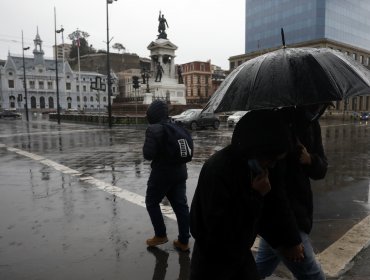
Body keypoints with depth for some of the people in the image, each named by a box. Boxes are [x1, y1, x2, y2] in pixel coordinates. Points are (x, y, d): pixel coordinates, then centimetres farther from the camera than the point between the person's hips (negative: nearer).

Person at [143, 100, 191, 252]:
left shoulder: (153, 129, -16)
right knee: (181, 205, 11)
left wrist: (146, 145, -1)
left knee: (152, 203, 16)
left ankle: (160, 235, 23)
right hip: (180, 172, 7)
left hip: (161, 174, -6)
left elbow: (148, 154, -20)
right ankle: (184, 241, 19)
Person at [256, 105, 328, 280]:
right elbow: (272, 185, -24)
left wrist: (310, 159, -14)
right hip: (278, 215, -8)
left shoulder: (311, 124, 7)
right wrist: (289, 237, -22)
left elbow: (321, 169, 11)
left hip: (297, 211, 9)